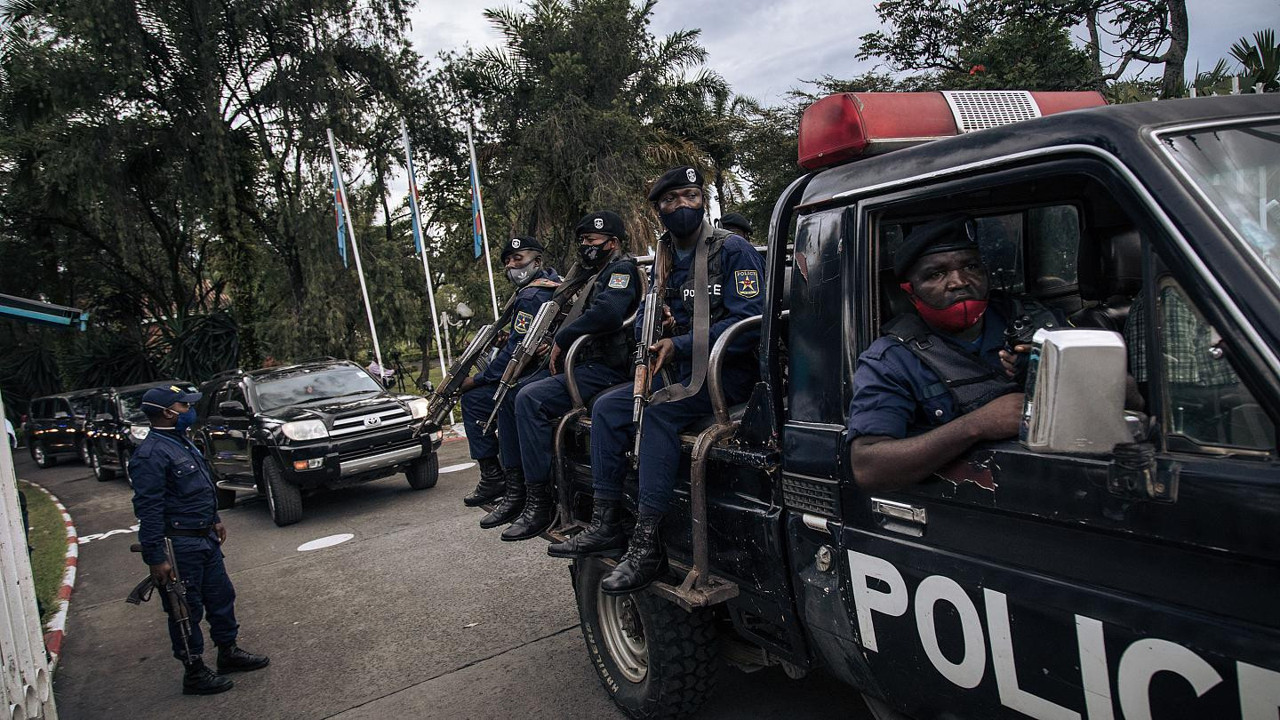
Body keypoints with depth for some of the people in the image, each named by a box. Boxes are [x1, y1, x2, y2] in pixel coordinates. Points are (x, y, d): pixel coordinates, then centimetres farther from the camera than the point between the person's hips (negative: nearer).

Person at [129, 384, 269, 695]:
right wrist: (156, 558, -23)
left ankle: (229, 652, 32)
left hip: (205, 538, 9)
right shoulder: (151, 454, -20)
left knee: (221, 597, 17)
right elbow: (148, 510, -22)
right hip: (180, 545, -9)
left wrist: (214, 520, 25)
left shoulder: (182, 442, 11)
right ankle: (194, 673, 16)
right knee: (186, 610, 4)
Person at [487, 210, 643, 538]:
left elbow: (607, 313, -26)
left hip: (607, 370, -11)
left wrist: (562, 339, -15)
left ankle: (540, 502, -23)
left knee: (531, 399, -27)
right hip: (587, 364, 11)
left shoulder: (623, 268, -6)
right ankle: (516, 489, 3)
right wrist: (558, 347, 11)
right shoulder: (601, 275, 27)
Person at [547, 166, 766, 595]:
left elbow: (749, 322, -18)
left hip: (729, 371, -7)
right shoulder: (664, 259, 14)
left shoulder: (733, 250, -8)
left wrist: (678, 346, -21)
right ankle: (606, 525, -5)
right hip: (680, 369, 8)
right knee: (607, 407, -8)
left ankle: (647, 546, -30)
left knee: (660, 411, -32)